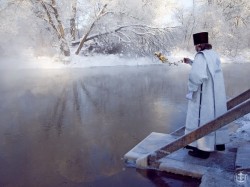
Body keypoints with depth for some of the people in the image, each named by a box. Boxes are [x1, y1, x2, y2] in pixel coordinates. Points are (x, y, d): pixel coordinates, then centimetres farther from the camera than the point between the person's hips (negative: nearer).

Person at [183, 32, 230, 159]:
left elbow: (197, 75, -33)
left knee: (202, 119, 1)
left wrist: (191, 86, -16)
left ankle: (203, 149, 9)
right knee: (215, 116, 19)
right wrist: (191, 62, 27)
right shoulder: (213, 54, 9)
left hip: (204, 95, -9)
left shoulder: (201, 56, -20)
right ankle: (219, 143, 33)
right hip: (216, 94, 9)